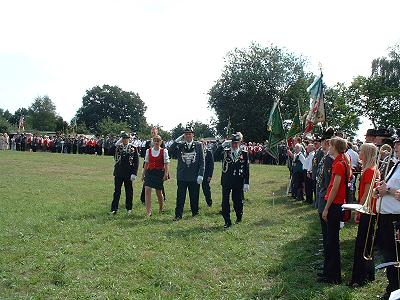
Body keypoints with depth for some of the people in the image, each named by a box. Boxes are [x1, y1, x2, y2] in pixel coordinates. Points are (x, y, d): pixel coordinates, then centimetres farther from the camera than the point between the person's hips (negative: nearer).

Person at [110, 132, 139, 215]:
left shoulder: (133, 148, 1)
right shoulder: (118, 147, 5)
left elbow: (136, 162, -1)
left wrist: (134, 173, -8)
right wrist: (119, 141, -14)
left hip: (128, 173, -1)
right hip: (119, 173, 1)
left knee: (129, 191, 9)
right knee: (117, 191, 2)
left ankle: (129, 208, 22)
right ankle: (114, 209, 8)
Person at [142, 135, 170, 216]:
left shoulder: (164, 151, -2)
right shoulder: (148, 151, 5)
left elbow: (166, 164, -3)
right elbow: (146, 163, 10)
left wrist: (166, 174, -11)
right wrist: (143, 174, 10)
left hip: (159, 173, -2)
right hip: (150, 172, 2)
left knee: (159, 192, 8)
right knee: (147, 190, -13)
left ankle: (161, 209, 35)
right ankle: (148, 212, -11)